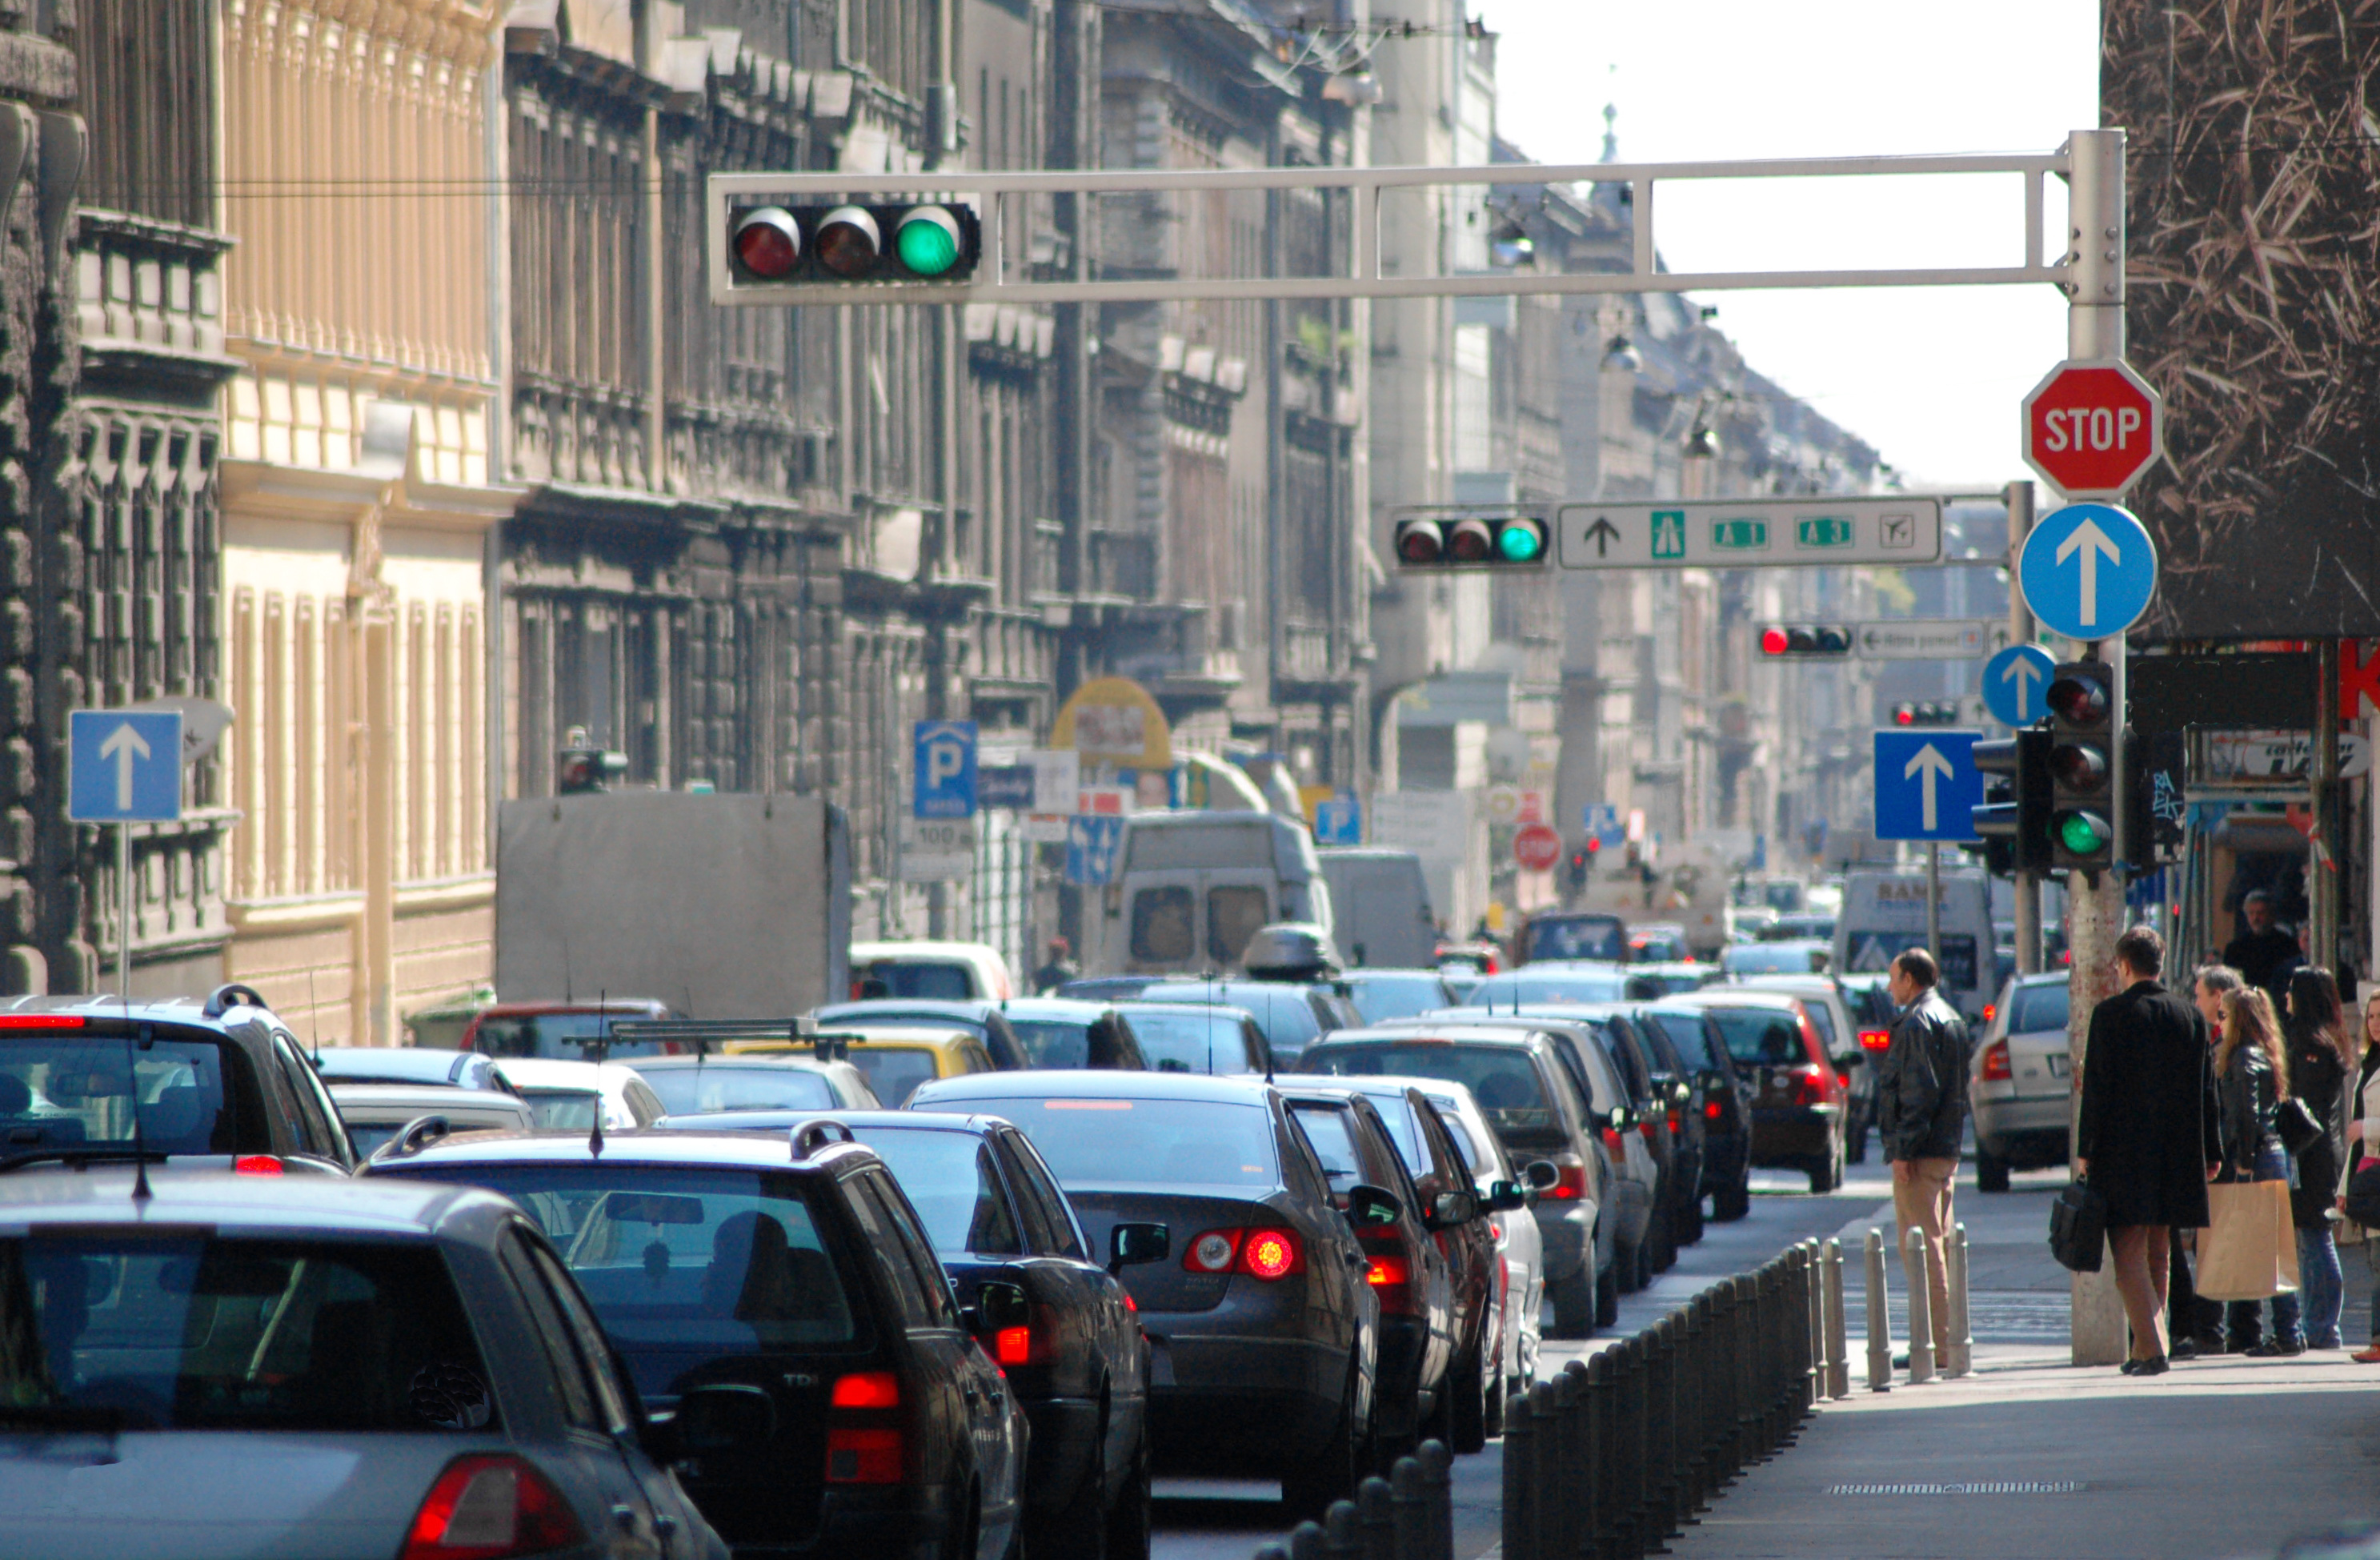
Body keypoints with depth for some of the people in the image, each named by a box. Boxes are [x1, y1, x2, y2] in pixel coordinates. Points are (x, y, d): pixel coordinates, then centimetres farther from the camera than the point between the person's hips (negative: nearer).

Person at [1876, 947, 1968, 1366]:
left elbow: (1919, 1092, -20)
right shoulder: (1952, 1019, 19)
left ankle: (1935, 1342, -11)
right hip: (1947, 1150, 10)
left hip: (1920, 1155, -10)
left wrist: (1903, 1148, -20)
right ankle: (1945, 1337, 16)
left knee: (1920, 1244, -9)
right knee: (1938, 1241, 14)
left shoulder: (1918, 1023, -12)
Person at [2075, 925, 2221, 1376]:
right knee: (2158, 1257, 15)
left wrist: (2085, 1151, -5)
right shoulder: (2190, 1015, 6)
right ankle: (2146, 1350, 20)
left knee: (2130, 1254, -5)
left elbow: (2097, 1087, -10)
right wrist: (2210, 1152, 14)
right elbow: (2205, 1089, 9)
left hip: (2122, 1152, -5)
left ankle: (2152, 1349, -17)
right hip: (2175, 1150, 5)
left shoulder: (2110, 1014, -8)